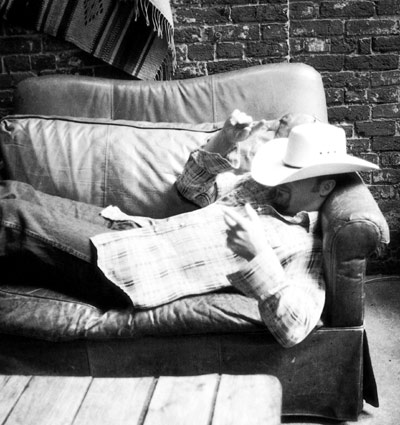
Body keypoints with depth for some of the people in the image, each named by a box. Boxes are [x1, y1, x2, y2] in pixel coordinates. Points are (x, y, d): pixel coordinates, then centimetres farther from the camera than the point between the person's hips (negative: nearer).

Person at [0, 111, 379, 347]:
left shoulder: (305, 248, -9)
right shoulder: (263, 188, 13)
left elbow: (294, 329, -23)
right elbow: (194, 189, 22)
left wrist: (258, 255, -30)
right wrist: (222, 143, 6)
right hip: (135, 227, 8)